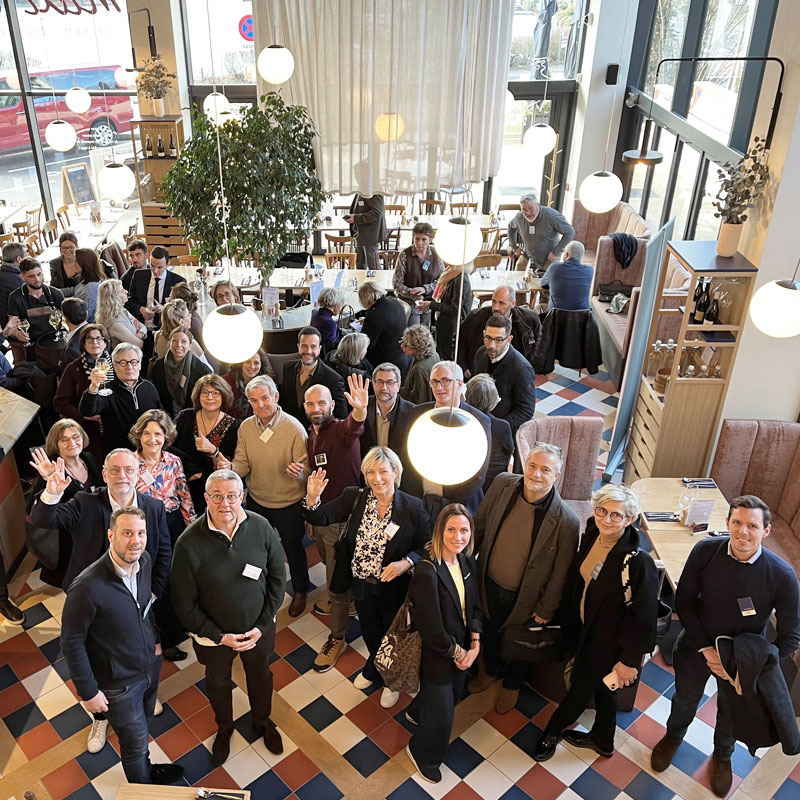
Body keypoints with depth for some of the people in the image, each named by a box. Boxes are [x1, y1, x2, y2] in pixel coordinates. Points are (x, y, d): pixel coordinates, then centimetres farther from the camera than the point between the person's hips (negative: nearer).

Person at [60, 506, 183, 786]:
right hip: (119, 683, -6)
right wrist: (87, 691, -14)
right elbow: (71, 641, -21)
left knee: (144, 724, 30)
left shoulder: (144, 561, -13)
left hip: (151, 665, 6)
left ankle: (146, 770, 58)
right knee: (136, 743, 17)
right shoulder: (88, 587, -33)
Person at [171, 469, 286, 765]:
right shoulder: (189, 543, -27)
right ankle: (224, 727, 57)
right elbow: (184, 603, -16)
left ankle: (262, 720, 58)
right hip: (213, 635, -1)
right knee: (217, 682, 26)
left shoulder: (261, 527, -21)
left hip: (258, 629, 2)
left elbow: (277, 578, -9)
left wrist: (262, 626, -11)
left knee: (260, 675, 27)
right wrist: (220, 636, -15)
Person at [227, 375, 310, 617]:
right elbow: (242, 465, -4)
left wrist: (297, 470, -42)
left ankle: (300, 591, 42)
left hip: (288, 503, -4)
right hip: (257, 500, 4)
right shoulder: (245, 427, -8)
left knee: (293, 548, 16)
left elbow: (304, 470, -19)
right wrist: (231, 468, -27)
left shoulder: (294, 427, -21)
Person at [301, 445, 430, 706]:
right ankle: (374, 669, 60)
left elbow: (426, 546, -13)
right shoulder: (354, 497, -12)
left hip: (394, 587, -3)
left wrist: (406, 562, -31)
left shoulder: (412, 507, -19)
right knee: (370, 633, 28)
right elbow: (321, 518, -14)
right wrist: (312, 499, -35)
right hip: (361, 585, 3)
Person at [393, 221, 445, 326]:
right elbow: (396, 283, -11)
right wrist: (417, 297, -20)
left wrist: (425, 288, -16)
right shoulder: (405, 255, -11)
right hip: (410, 304, -3)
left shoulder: (436, 255, -3)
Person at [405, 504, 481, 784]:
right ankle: (422, 753, 43)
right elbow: (432, 629, -28)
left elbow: (474, 606, 2)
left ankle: (416, 712, 60)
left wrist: (474, 645, -7)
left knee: (452, 695, 29)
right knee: (442, 715, 11)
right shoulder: (427, 572, -32)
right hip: (437, 654, -7)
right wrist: (457, 653, -14)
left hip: (463, 649, 7)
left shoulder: (466, 562, -9)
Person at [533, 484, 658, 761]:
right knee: (601, 689, 27)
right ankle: (602, 741, 52)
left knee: (582, 688, 16)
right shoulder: (590, 537, -11)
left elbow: (643, 616, -23)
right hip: (585, 629, 6)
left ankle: (553, 731, 44)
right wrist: (569, 621, 12)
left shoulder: (639, 562, -31)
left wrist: (629, 660, -15)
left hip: (608, 642, -6)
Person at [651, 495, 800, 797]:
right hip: (696, 646, 1)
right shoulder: (705, 551, -26)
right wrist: (705, 649, -18)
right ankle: (673, 737, 60)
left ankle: (722, 755, 59)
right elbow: (684, 602, -13)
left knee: (730, 712, 26)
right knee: (684, 699, 26)